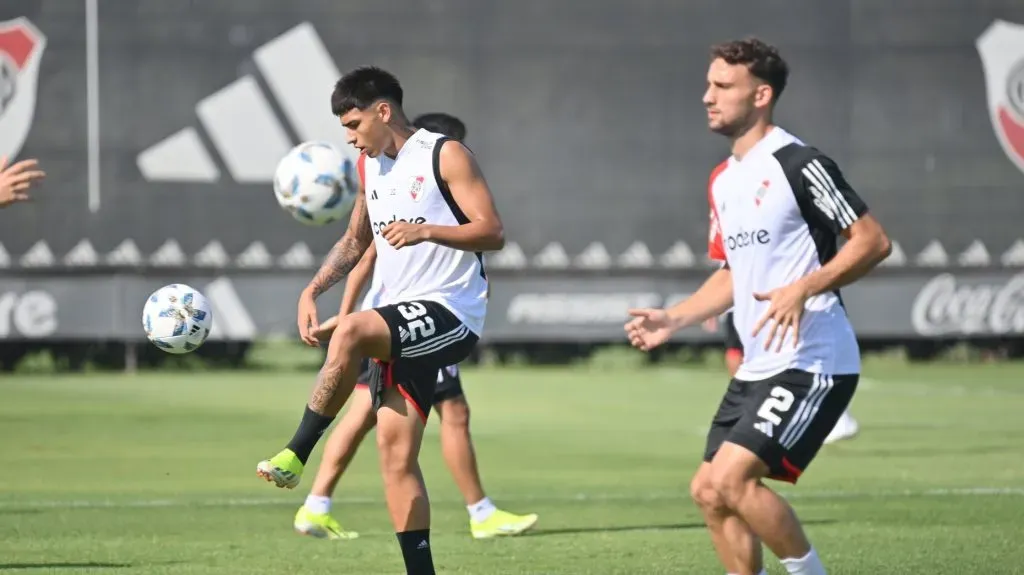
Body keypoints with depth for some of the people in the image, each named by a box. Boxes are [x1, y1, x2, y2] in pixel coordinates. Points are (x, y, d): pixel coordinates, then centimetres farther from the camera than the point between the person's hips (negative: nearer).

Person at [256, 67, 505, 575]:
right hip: (401, 326, 8)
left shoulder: (444, 155, -6)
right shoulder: (369, 166, 16)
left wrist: (424, 231, -26)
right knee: (395, 450, -2)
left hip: (450, 316, -8)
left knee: (350, 332, -33)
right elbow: (355, 241, 28)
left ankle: (294, 457, -26)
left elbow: (493, 233, -13)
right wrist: (313, 290, 14)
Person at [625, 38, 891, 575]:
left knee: (730, 479, -20)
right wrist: (674, 318, 12)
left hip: (811, 362, -9)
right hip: (758, 367, 9)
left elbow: (873, 241, -15)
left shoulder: (798, 165, -13)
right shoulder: (723, 180, 15)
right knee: (708, 492, 6)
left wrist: (803, 290, -26)